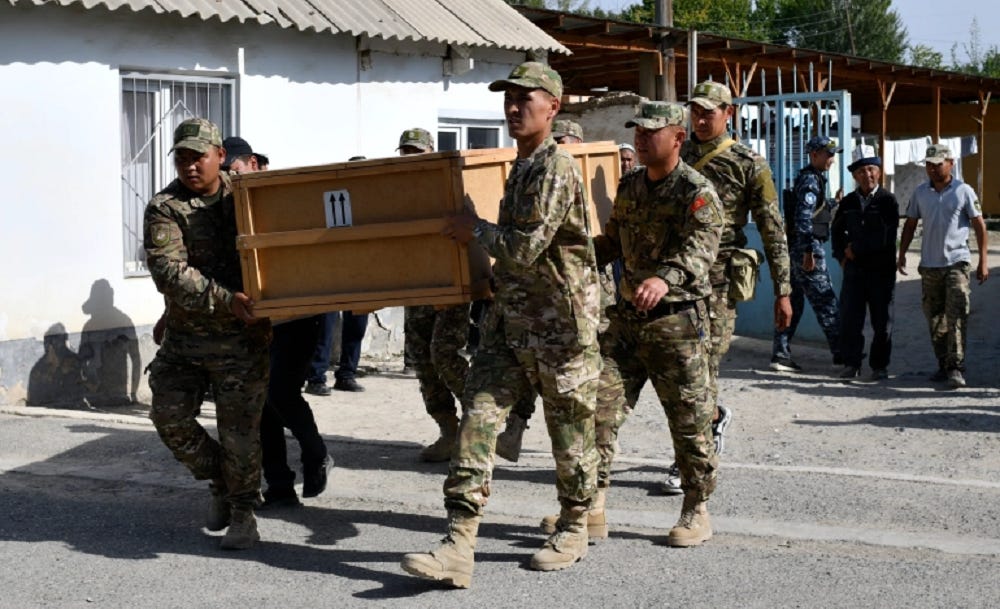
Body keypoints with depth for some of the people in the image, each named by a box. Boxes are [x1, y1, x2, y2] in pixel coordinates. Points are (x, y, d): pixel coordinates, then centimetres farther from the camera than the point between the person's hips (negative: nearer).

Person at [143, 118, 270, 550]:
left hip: (242, 337, -1)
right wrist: (224, 300, -29)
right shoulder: (164, 209, -5)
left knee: (239, 428, -2)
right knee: (170, 417, 2)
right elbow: (169, 272, -18)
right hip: (185, 334, 1)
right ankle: (219, 482, 26)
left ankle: (242, 512, 13)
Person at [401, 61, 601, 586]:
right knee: (477, 420, -3)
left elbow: (524, 249, -21)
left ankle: (573, 531, 27)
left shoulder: (556, 169, -15)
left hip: (560, 322, -9)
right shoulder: (520, 168, 15)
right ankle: (458, 547, -6)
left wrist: (477, 230, -8)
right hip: (509, 319, 9)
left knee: (569, 433, 7)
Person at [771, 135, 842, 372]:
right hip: (808, 247, -10)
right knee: (825, 301, -4)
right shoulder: (810, 180, -13)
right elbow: (803, 216, -22)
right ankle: (840, 354, 1)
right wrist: (808, 251, -25)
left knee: (794, 301, 9)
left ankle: (780, 354, 8)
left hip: (797, 247, 10)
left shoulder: (814, 178, 19)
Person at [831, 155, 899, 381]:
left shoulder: (888, 201, -2)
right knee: (849, 318, 0)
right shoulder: (847, 203, 11)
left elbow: (887, 236, -11)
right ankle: (851, 364, 9)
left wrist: (856, 248, -8)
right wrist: (842, 254, 2)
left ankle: (879, 366, 12)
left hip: (881, 269, -3)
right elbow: (836, 231, 18)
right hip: (854, 269, 3)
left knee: (882, 320, 3)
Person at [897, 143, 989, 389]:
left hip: (957, 261, -4)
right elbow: (910, 224, 16)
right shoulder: (920, 192, 8)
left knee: (956, 317, -12)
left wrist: (983, 260, -5)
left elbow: (979, 225, -1)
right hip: (929, 264, 4)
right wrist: (901, 254, 8)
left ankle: (956, 368, -14)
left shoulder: (963, 191, -3)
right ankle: (943, 365, 17)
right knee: (934, 318, 8)